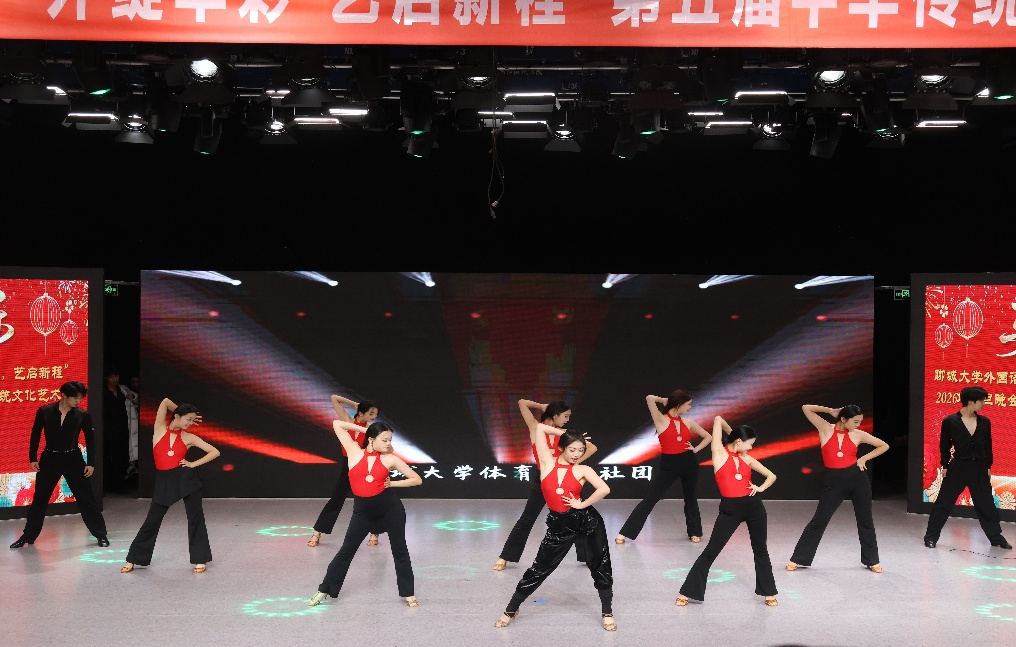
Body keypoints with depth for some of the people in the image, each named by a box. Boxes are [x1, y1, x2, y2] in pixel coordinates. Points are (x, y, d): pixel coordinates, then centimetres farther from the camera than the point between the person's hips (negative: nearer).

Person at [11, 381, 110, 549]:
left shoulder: (82, 415, -4)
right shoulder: (44, 411, -4)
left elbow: (90, 439, 3)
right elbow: (35, 435, 5)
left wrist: (91, 463, -1)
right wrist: (32, 458, 2)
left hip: (73, 459, -1)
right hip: (50, 459, 1)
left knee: (86, 498, 1)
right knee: (39, 499, 8)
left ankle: (101, 535, 10)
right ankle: (28, 536, 23)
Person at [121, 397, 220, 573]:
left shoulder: (188, 437, 4)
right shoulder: (160, 429, 3)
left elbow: (215, 452, 5)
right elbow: (166, 402, -4)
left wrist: (194, 464, -2)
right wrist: (180, 412, 9)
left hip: (185, 478, 0)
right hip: (164, 481, 0)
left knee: (195, 518, 2)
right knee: (152, 520, 6)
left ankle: (200, 559, 14)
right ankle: (133, 559, 22)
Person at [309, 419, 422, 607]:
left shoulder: (390, 459, -2)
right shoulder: (354, 452, -2)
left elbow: (417, 479, 2)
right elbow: (337, 424, -1)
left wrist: (392, 483, -7)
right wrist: (363, 428, 1)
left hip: (390, 505, 0)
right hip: (363, 509, 0)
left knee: (399, 548, 8)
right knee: (346, 550, 7)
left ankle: (408, 593, 20)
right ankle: (324, 590, 20)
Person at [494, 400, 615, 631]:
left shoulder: (582, 470, -4)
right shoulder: (547, 461, 0)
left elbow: (604, 489, -16)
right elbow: (538, 428, 1)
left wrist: (582, 504, -12)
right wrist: (564, 433, 6)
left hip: (587, 521, -1)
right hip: (558, 525, 1)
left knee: (600, 566, 10)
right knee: (539, 569, 7)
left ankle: (607, 612, 29)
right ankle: (510, 610, 22)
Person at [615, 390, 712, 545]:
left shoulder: (688, 423, 7)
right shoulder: (661, 420, -6)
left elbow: (708, 436, 18)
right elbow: (650, 399, -18)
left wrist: (696, 449, 4)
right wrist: (665, 401, -1)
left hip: (689, 463, 4)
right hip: (669, 464, -4)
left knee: (691, 498, 14)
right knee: (650, 499, -5)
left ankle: (694, 532, 32)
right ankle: (625, 533, -2)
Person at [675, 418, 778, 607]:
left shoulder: (747, 458, 10)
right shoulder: (719, 452, -1)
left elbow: (771, 475, 18)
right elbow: (718, 419, 0)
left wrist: (761, 488, 0)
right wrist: (731, 432, 18)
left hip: (754, 506, 4)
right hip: (730, 508, -4)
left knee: (760, 549, 14)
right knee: (711, 551, -1)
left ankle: (769, 592, 28)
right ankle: (688, 592, 7)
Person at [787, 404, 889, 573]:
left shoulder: (858, 434, 4)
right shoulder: (825, 428, -1)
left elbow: (884, 446, 12)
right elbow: (806, 408, -5)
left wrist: (864, 458, 3)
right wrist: (830, 411, -1)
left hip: (857, 478, 2)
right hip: (833, 480, -2)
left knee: (865, 520, 12)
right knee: (819, 520, -1)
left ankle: (872, 561, 29)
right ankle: (797, 559, 7)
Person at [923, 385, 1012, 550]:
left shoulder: (985, 422, 2)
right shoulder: (950, 421, -8)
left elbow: (988, 446, 10)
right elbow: (944, 445, 0)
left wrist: (988, 467, 10)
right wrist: (945, 466, 1)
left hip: (979, 469, 3)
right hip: (957, 467, -3)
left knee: (986, 505, 12)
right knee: (943, 503, 1)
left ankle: (996, 538, 28)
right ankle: (931, 537, 11)